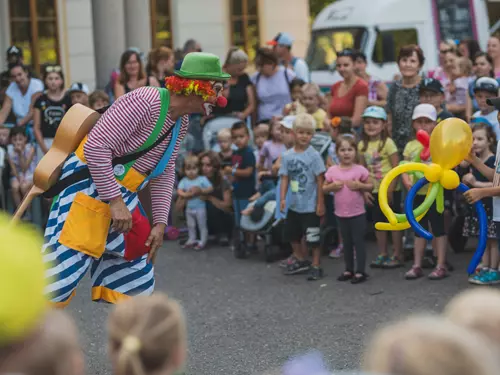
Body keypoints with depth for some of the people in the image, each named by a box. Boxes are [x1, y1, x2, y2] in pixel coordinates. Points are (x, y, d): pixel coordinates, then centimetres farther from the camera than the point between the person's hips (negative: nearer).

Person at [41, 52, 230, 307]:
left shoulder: (181, 122, 7)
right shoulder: (144, 102, -22)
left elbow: (164, 174, 14)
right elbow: (96, 146, -25)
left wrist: (160, 222, 6)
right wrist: (116, 201, -24)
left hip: (121, 195, 9)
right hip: (88, 186, -9)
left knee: (136, 285, 11)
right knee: (58, 284, -14)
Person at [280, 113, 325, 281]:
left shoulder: (314, 155, -12)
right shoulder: (287, 155, 0)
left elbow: (320, 180, -10)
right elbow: (285, 178, 2)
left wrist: (320, 203, -11)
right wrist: (282, 198, -8)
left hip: (310, 206, -6)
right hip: (294, 204, 6)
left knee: (313, 237, 0)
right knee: (292, 234, 20)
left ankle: (316, 266, 14)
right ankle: (301, 260, 39)